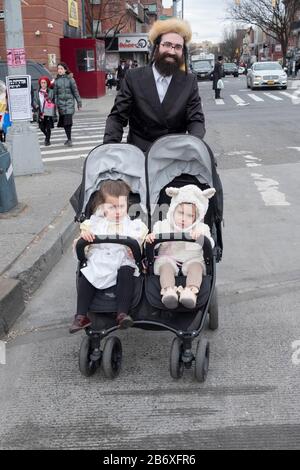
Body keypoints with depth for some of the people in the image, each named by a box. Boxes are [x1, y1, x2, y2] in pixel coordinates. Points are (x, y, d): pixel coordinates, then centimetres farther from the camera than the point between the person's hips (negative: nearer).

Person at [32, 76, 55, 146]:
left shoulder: (51, 92, 1)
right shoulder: (37, 92, 7)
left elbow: (54, 101, 1)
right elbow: (34, 100, 4)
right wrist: (36, 105, -15)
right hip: (41, 113, 2)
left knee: (48, 127, -1)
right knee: (41, 127, 5)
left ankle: (47, 140, 12)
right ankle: (47, 136, 33)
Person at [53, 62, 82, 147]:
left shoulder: (70, 79, 0)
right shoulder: (56, 80, 6)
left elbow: (75, 91, 2)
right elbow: (55, 93, 8)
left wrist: (79, 102, 2)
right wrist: (55, 104, 3)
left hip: (69, 102, -3)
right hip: (61, 103, 3)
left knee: (68, 121, -13)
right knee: (64, 122, 6)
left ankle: (69, 139, -8)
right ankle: (69, 139, 18)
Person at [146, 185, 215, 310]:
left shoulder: (200, 229, 7)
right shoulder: (163, 226, 7)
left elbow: (210, 245, -6)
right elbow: (153, 245, 2)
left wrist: (201, 236, -26)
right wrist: (150, 238, -23)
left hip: (192, 259, 0)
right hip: (168, 258, 0)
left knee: (196, 266, -30)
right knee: (166, 266, -30)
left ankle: (191, 290, -53)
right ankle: (168, 290, -53)